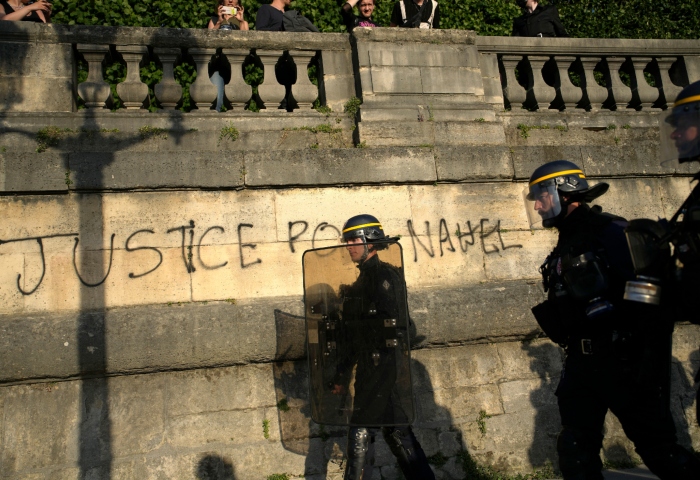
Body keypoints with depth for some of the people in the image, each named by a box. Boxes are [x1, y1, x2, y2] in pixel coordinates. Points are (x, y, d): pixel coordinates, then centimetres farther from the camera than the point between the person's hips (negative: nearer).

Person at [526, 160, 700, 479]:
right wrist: (575, 355, 17)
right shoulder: (565, 246, 14)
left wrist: (652, 362, -21)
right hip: (582, 363, 8)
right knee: (575, 453, 11)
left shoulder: (610, 232, -12)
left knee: (657, 447, 3)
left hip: (623, 361, -8)